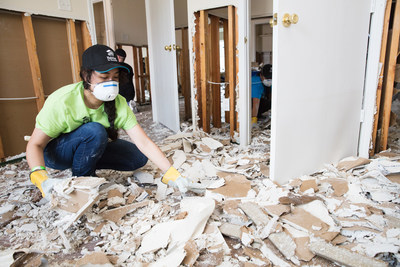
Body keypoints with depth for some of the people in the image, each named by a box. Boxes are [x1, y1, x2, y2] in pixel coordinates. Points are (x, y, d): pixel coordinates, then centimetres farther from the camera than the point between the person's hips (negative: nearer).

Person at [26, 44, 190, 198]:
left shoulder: (118, 104, -19)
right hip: (54, 152, -4)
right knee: (95, 131, -34)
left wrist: (171, 175, -33)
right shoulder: (62, 101, -30)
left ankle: (87, 165, 6)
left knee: (138, 158, -9)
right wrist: (40, 178, -43)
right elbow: (35, 144, -23)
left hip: (93, 148, 5)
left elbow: (144, 142, -24)